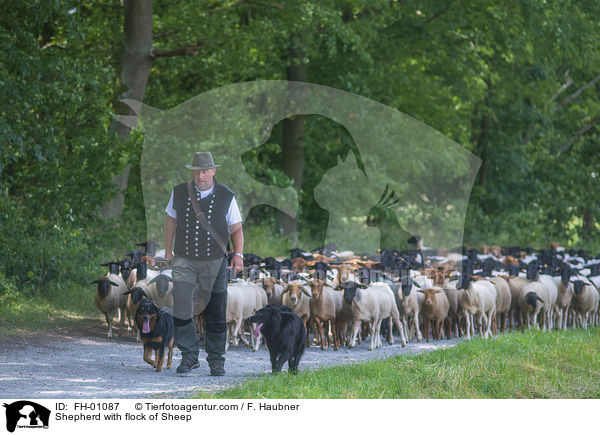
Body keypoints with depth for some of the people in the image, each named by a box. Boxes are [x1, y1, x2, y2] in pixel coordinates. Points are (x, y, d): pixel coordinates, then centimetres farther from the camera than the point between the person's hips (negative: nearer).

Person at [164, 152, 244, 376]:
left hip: (214, 262, -1)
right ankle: (189, 356, 5)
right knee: (181, 310, -7)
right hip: (184, 261, 1)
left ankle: (216, 359, 14)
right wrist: (168, 251, 17)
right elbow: (171, 220, 16)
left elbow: (236, 229, 5)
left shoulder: (226, 196, -1)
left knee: (215, 313, 2)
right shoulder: (180, 192, 3)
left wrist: (238, 254, -8)